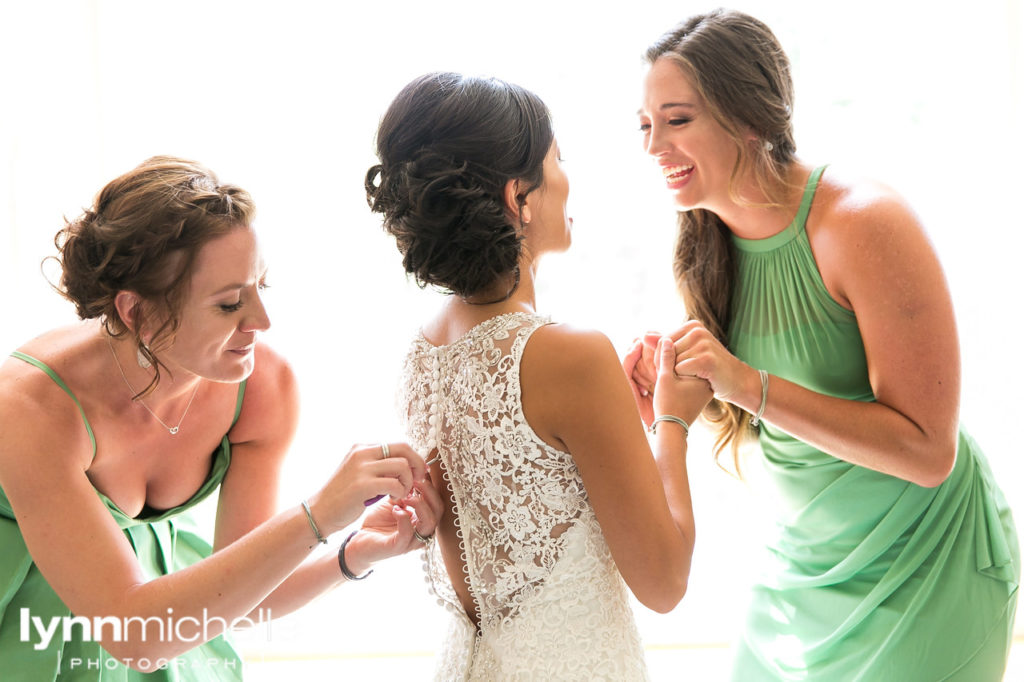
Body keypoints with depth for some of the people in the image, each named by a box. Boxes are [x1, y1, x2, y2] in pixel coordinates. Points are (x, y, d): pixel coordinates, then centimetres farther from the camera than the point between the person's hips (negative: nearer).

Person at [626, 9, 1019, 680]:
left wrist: (748, 384, -32)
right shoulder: (708, 240, -3)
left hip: (925, 569, -6)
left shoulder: (865, 223, -24)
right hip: (806, 552, 6)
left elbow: (928, 451, -25)